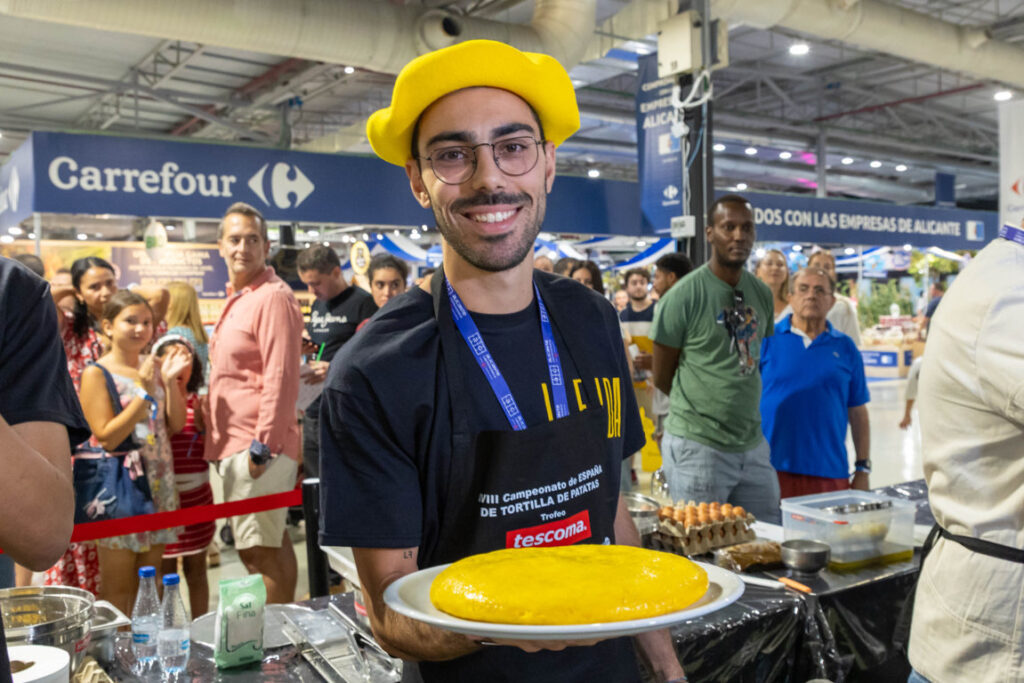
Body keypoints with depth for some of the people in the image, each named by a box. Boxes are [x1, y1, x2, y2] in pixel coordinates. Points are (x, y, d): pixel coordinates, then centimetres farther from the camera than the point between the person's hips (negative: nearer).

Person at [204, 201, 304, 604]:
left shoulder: (273, 297, -12)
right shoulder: (237, 300, 19)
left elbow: (280, 378, -19)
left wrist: (262, 446, -21)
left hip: (259, 447, -10)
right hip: (236, 445, 10)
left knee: (261, 548, -5)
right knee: (259, 545, 16)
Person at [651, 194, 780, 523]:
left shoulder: (762, 293, 8)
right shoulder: (683, 296, -11)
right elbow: (662, 378, -4)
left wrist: (742, 405, 11)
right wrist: (703, 409, 5)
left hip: (753, 445, 6)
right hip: (698, 447, -6)